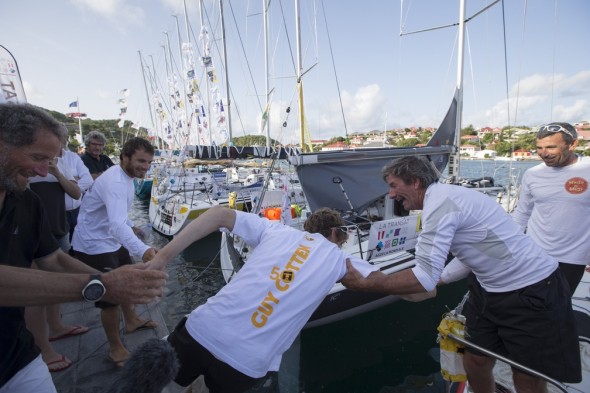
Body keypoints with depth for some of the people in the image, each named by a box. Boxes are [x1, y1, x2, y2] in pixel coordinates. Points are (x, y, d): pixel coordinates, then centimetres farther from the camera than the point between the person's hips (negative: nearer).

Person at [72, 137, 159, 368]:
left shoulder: (125, 176, 1)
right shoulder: (115, 182, -31)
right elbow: (117, 224, -48)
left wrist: (130, 226, 23)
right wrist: (142, 250, -61)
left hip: (112, 240, 10)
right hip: (94, 245, -10)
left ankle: (131, 321, 46)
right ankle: (116, 349, 19)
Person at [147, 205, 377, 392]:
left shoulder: (276, 229, 11)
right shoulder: (338, 259, 8)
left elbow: (220, 214, 3)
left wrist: (164, 256, 1)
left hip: (202, 331, 1)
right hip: (247, 364, -1)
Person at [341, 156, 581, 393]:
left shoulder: (439, 202, -26)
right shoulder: (442, 197, 4)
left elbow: (424, 278, -31)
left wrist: (362, 283, -25)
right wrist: (439, 281, 15)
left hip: (532, 291, -8)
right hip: (491, 287, 9)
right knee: (475, 361, 15)